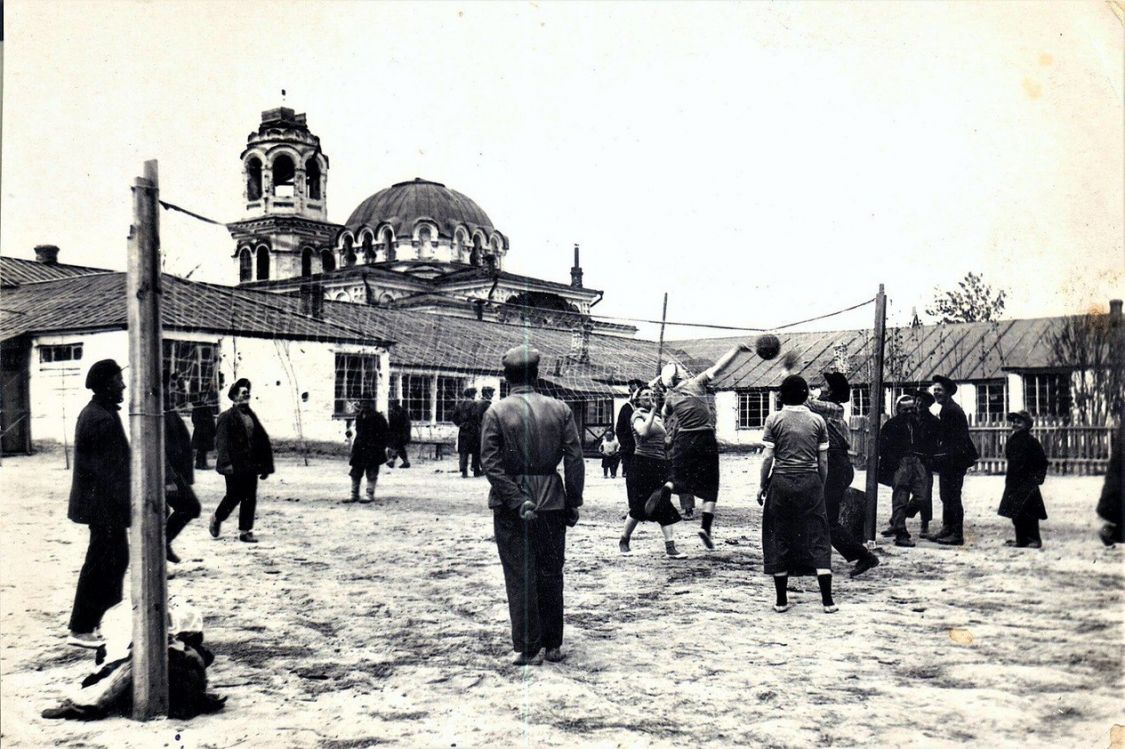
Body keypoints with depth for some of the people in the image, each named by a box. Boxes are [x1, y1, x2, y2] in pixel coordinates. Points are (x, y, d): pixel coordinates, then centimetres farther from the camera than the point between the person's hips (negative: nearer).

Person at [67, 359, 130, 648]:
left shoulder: (91, 413, 12)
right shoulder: (104, 419, -20)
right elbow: (111, 470, -23)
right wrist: (125, 506, -20)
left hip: (96, 502, 11)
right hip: (106, 505, -11)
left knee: (117, 558, 19)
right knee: (100, 564, -1)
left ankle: (96, 621, 29)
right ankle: (81, 630, 7)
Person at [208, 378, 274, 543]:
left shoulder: (251, 416, 13)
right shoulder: (226, 417, -6)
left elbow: (262, 442, 14)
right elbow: (221, 442, -13)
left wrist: (265, 466, 10)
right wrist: (227, 463, -22)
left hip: (250, 466, 6)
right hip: (234, 466, -6)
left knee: (250, 499, 4)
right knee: (234, 496, 2)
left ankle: (246, 531, 11)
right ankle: (217, 518, 28)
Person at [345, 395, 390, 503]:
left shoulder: (378, 417, -8)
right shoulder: (358, 416, 10)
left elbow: (386, 433, -6)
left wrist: (381, 446, -10)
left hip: (373, 450, -6)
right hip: (359, 449, 6)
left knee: (371, 473, -1)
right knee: (355, 472, 8)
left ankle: (370, 495, 6)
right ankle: (354, 495, 16)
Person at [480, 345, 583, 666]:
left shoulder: (496, 412, -6)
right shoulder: (560, 409, -1)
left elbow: (491, 463, -13)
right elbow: (574, 459, -3)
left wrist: (518, 501, -12)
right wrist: (573, 502, 3)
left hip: (509, 506, -2)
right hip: (552, 502, 2)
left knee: (520, 578, 5)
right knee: (550, 574, 14)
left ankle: (527, 648, 9)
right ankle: (553, 644, 22)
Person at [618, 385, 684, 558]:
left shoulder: (658, 416, 18)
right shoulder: (638, 415, -5)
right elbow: (643, 432, -27)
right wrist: (652, 412, -24)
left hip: (660, 465, 7)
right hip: (642, 464, -7)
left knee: (665, 506, -1)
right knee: (639, 507, -1)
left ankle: (670, 547, -3)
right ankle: (624, 541, 19)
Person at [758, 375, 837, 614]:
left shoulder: (774, 420, -1)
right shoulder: (817, 421, 4)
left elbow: (767, 457, -4)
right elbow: (823, 460, 5)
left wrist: (763, 486, 5)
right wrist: (821, 486, 16)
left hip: (781, 483, -1)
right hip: (810, 483, 1)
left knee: (779, 538, 8)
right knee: (817, 538, 5)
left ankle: (781, 600, 11)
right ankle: (827, 600, 2)